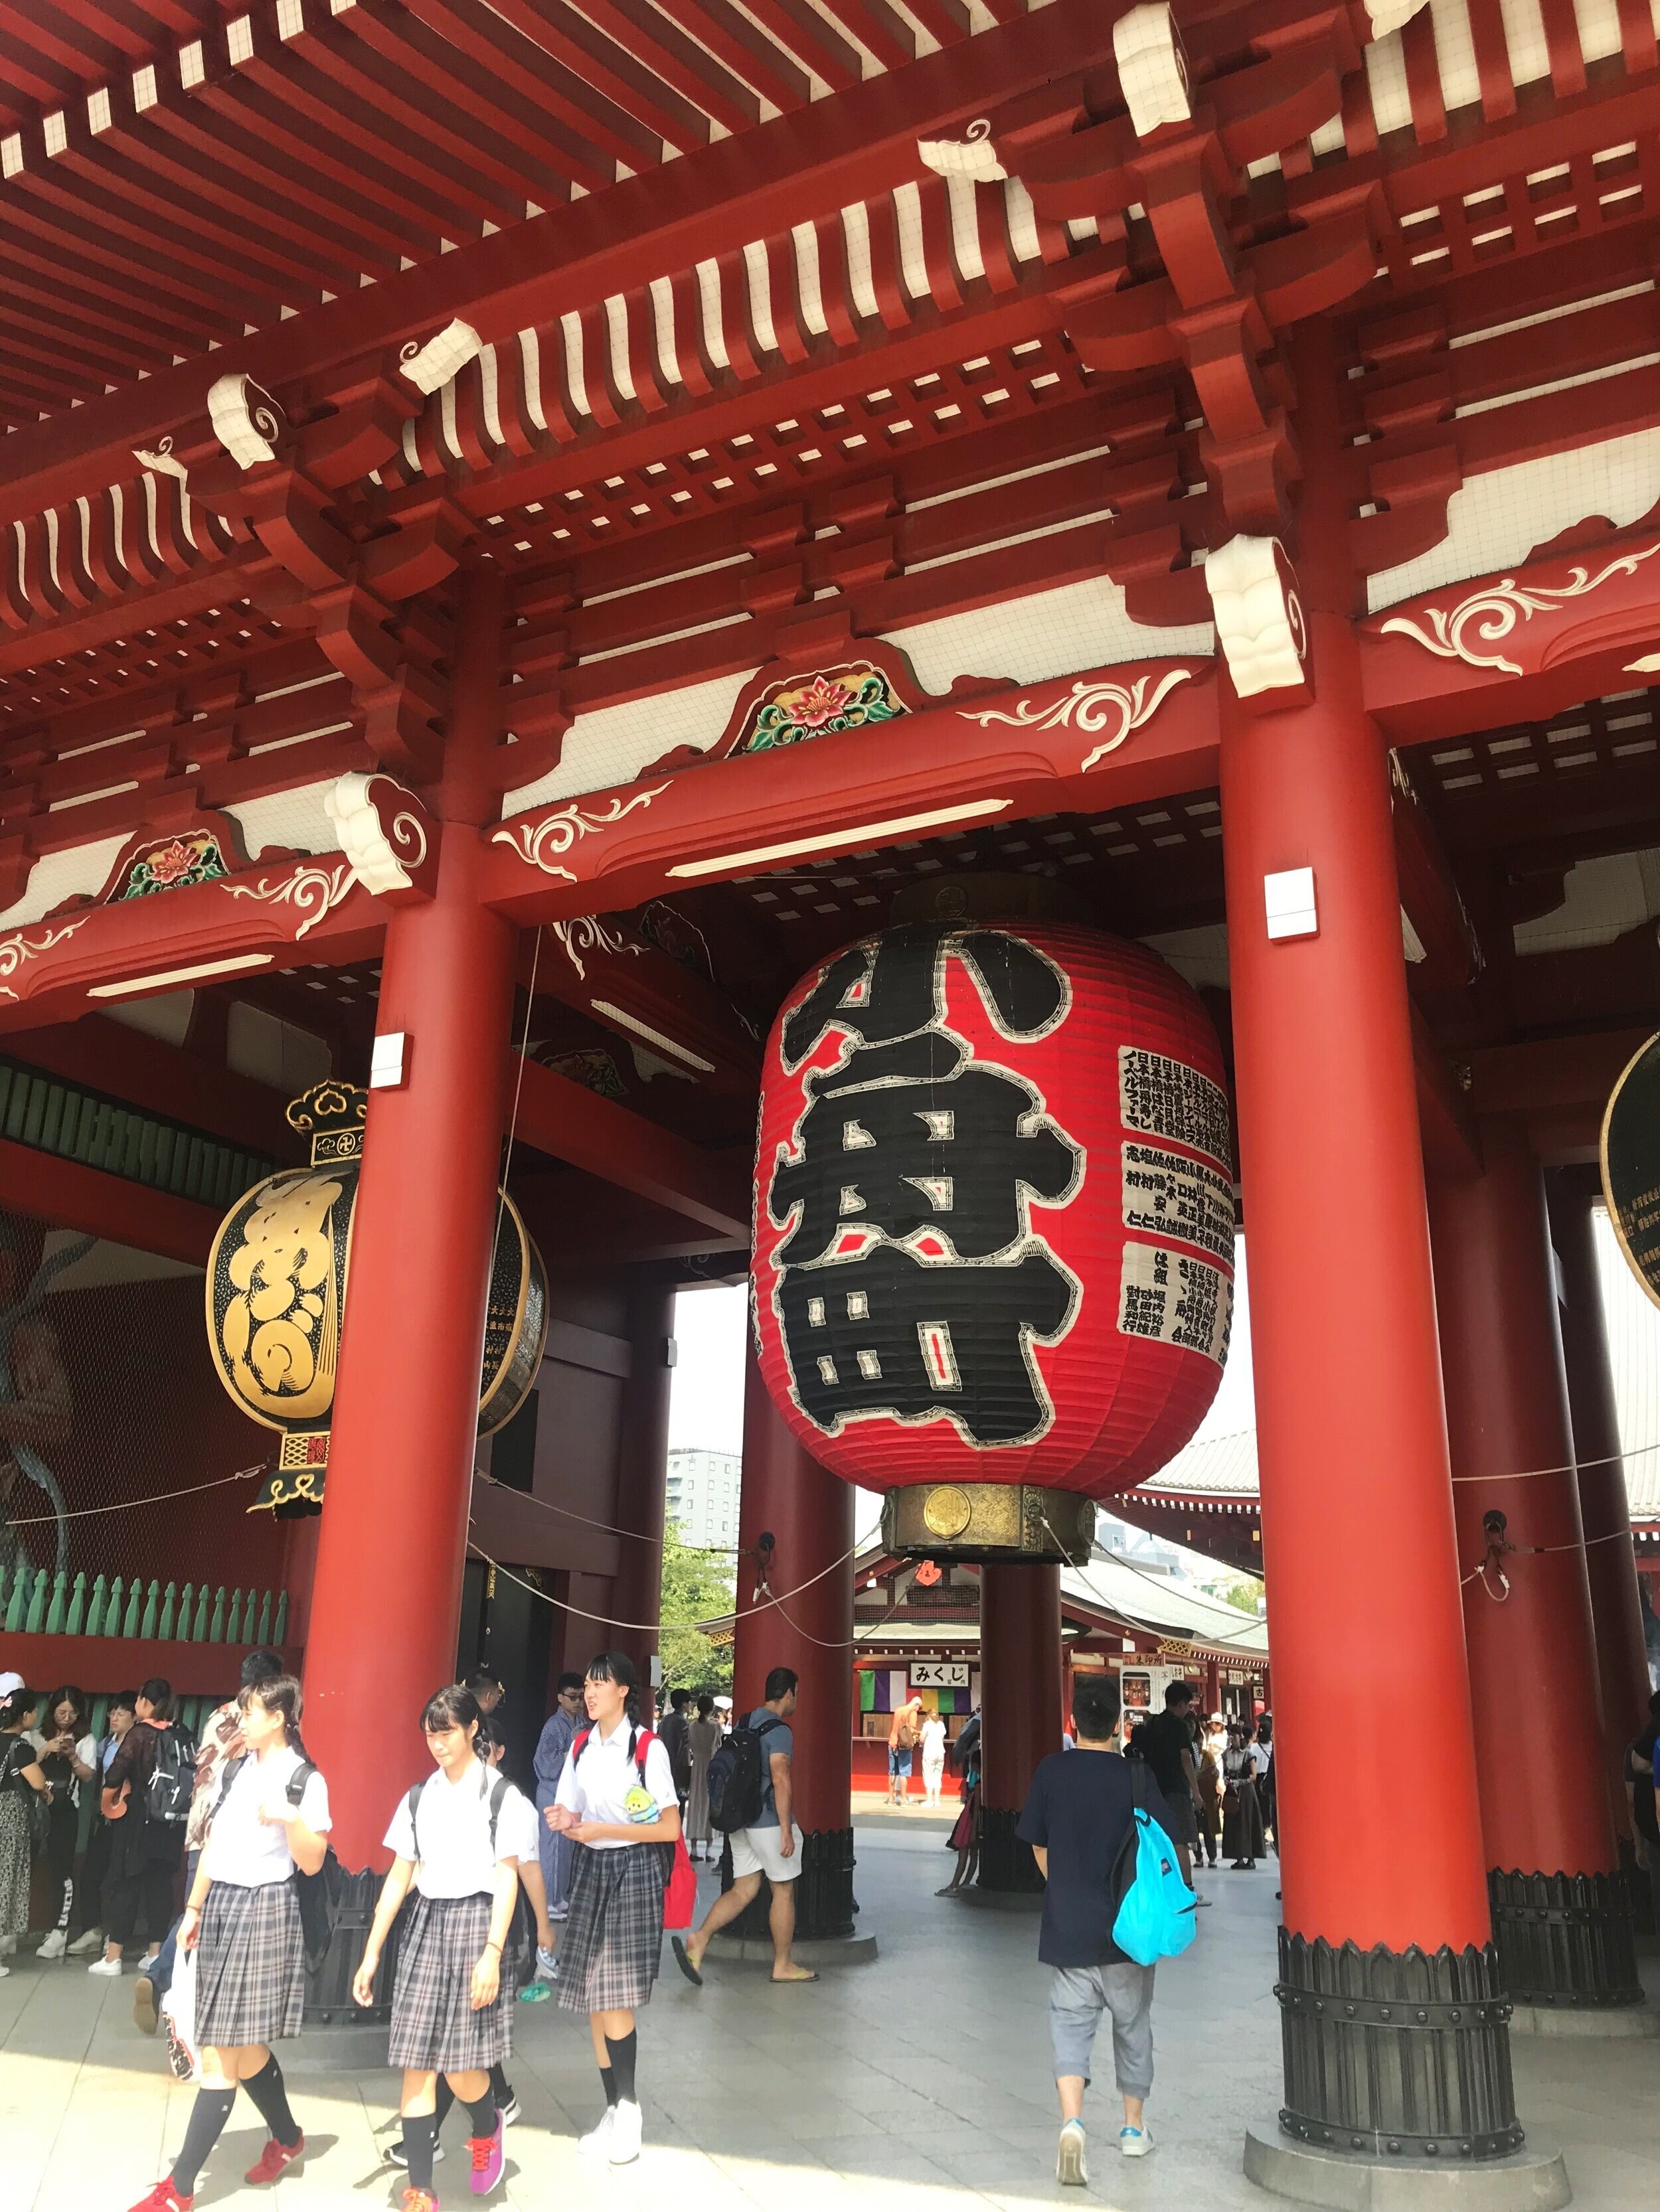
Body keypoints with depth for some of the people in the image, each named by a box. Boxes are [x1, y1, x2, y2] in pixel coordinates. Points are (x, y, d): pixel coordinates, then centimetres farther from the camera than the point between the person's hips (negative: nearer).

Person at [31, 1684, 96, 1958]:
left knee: (61, 1867, -6)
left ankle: (59, 1931, -4)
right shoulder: (39, 1736, 10)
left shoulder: (85, 1740, 5)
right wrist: (46, 1751, -13)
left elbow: (88, 1775, -2)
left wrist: (72, 1756, -14)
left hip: (65, 1811, -2)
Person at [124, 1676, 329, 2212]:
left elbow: (312, 1864, -11)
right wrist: (194, 1909, 13)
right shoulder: (235, 1770, 10)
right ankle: (287, 2138, 34)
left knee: (220, 2056, -4)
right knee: (243, 2047, 14)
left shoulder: (305, 1780, -11)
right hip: (221, 1905, 7)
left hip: (264, 1910, -7)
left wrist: (289, 1820, -28)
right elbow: (212, 1843, 16)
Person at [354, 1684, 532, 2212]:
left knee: (461, 2065, -3)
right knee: (416, 2065, 1)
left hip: (474, 1922, -4)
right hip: (425, 1924, 4)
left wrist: (492, 1953, -15)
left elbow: (506, 1878, -8)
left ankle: (487, 2129, 29)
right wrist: (371, 1953, 6)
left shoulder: (500, 1795, -5)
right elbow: (399, 1877, 9)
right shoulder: (418, 1798, 7)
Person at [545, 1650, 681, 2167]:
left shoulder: (648, 1747, -11)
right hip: (590, 1869, 6)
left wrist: (603, 1829, -17)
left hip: (633, 1871, -6)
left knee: (614, 1998, -7)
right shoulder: (581, 1746, 7)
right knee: (592, 1998, 8)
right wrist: (563, 1822, -10)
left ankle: (627, 2109, 9)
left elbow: (670, 1828, -12)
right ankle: (615, 2110, 19)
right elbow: (573, 1817, 14)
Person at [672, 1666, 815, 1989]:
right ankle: (783, 1965, 15)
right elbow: (781, 1780, -20)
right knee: (783, 1891, 6)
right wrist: (786, 1831, -19)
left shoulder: (745, 1724, 12)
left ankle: (698, 1941, -8)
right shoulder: (779, 1729, -15)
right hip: (769, 1820, -8)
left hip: (741, 1819, 8)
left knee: (743, 1889, 9)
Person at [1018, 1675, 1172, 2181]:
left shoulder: (1051, 1772, -5)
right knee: (1133, 2026, 19)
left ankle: (1072, 2122, -15)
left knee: (1070, 2024, 5)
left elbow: (1039, 1847, 4)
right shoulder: (1137, 1775, -10)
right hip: (1127, 1928, 0)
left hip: (1066, 1926, 0)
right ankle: (1134, 2127, 31)